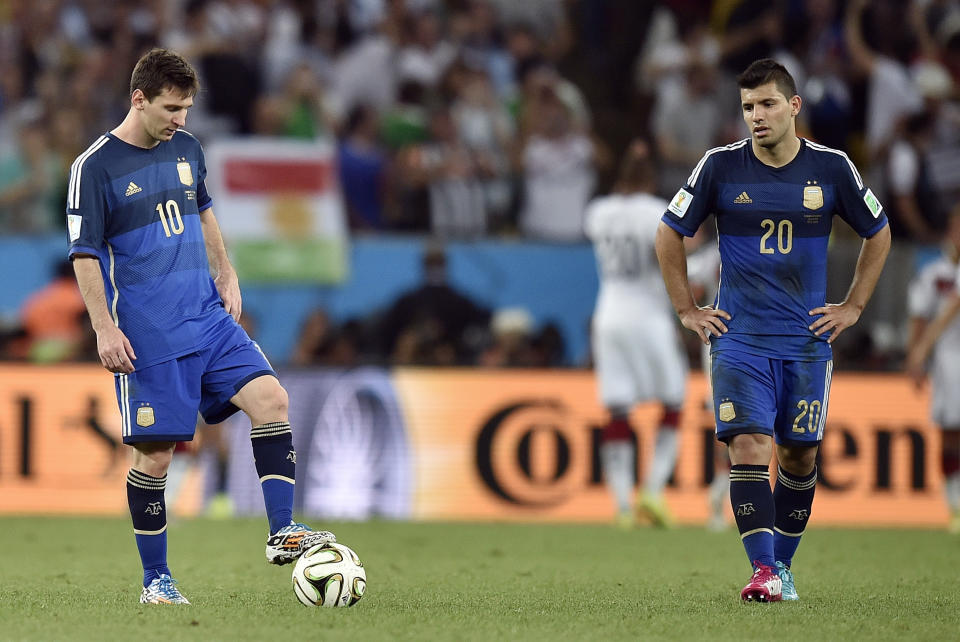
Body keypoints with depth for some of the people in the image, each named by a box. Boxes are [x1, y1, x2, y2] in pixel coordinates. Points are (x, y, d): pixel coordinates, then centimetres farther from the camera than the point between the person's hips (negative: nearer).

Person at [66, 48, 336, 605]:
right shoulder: (96, 167, -9)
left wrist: (226, 278, 17)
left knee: (270, 397, -13)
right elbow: (84, 256, -8)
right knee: (155, 454, -3)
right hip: (148, 338, -5)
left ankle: (282, 533, -9)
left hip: (209, 317, 6)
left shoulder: (186, 148, 9)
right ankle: (156, 580, 11)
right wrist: (104, 330, -14)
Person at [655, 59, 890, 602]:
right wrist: (688, 310, 5)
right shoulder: (720, 167, -3)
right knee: (749, 445, -15)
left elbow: (879, 233, 15)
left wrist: (854, 306, 9)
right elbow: (670, 234, 9)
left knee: (799, 454, 6)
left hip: (807, 339, 2)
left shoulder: (831, 168, 0)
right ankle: (763, 572, -18)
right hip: (738, 337, -1)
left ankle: (783, 564, 22)